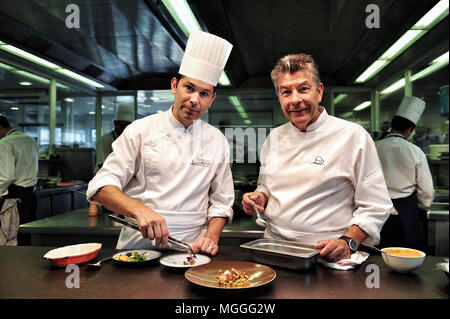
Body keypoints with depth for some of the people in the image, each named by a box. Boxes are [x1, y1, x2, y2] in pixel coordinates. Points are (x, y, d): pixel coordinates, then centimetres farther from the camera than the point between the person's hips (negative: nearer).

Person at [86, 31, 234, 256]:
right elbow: (101, 187, -4)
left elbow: (221, 202, 11)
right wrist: (140, 210, -21)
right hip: (138, 244, -1)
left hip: (190, 249, 1)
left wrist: (211, 237, -7)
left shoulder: (217, 141, 8)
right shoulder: (141, 130, 0)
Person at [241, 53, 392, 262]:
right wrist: (260, 198, 2)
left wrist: (347, 242, -16)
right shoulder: (275, 137, 10)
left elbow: (376, 207, -4)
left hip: (324, 255, -3)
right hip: (274, 250, 4)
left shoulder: (353, 136, -4)